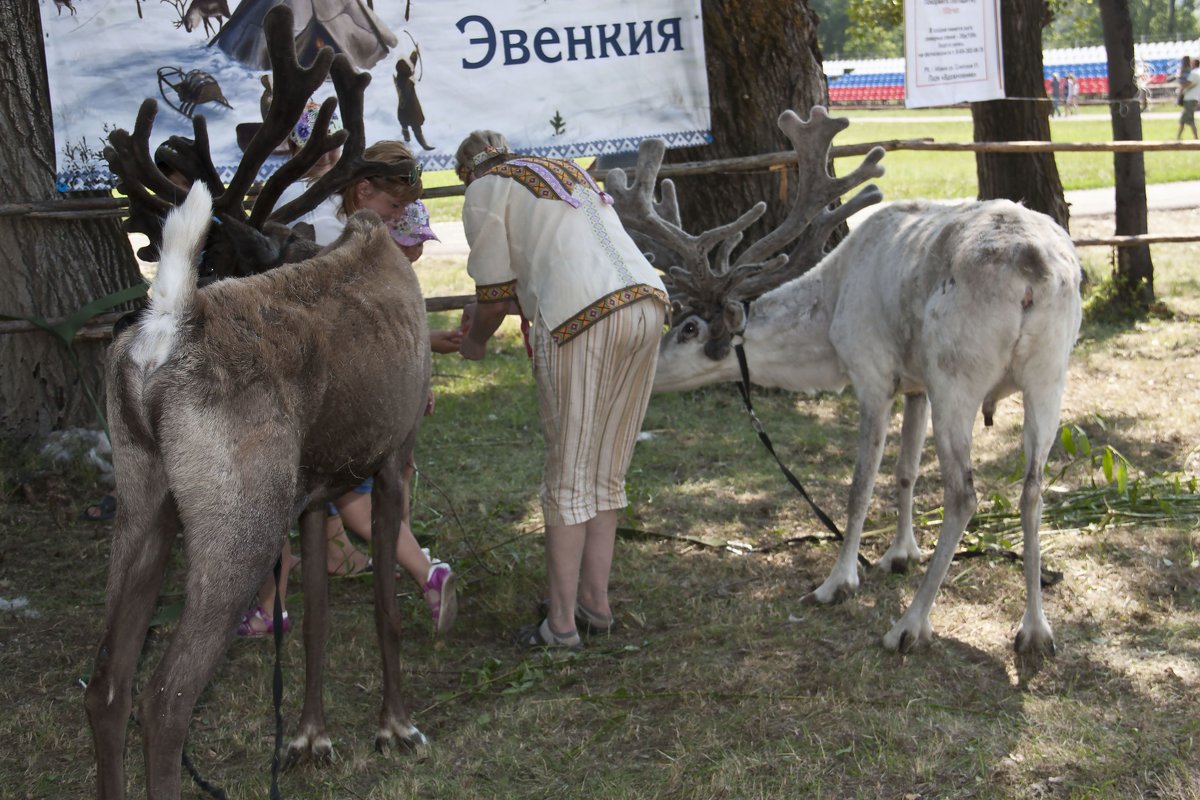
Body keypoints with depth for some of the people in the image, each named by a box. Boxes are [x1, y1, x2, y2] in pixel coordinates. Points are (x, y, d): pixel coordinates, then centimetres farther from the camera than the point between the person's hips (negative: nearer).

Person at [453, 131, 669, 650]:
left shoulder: (486, 192, 9)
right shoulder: (567, 173, 31)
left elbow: (494, 295, 8)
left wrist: (475, 342, 26)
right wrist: (497, 307, 44)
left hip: (583, 320, -7)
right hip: (649, 301, 7)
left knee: (567, 476, 0)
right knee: (606, 471, 15)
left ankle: (562, 623, 3)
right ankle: (596, 602, 20)